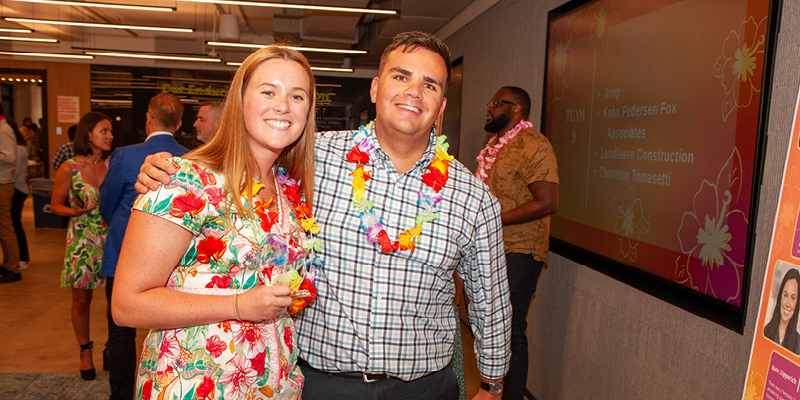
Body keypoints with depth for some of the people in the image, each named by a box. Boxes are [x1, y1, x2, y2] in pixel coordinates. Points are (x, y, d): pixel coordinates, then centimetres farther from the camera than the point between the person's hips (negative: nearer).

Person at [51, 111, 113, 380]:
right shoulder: (69, 169, -5)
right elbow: (56, 205, 2)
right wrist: (76, 211, -17)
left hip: (111, 238, 2)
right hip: (82, 240, -2)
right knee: (81, 300, 9)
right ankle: (85, 350, 29)